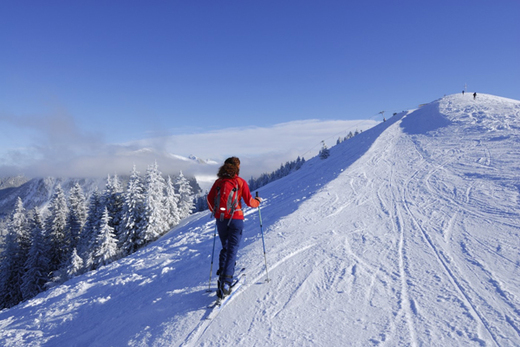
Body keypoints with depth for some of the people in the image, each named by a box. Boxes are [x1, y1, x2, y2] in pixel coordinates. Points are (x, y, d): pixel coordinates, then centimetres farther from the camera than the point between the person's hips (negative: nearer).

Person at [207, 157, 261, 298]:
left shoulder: (218, 182, 4)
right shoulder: (240, 182, -4)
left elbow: (210, 199, 7)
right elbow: (249, 201, -4)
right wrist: (257, 201, 18)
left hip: (220, 220, 4)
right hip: (236, 219, -3)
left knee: (225, 248, 22)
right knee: (232, 250, -2)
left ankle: (222, 274, 12)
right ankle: (226, 282, -11)